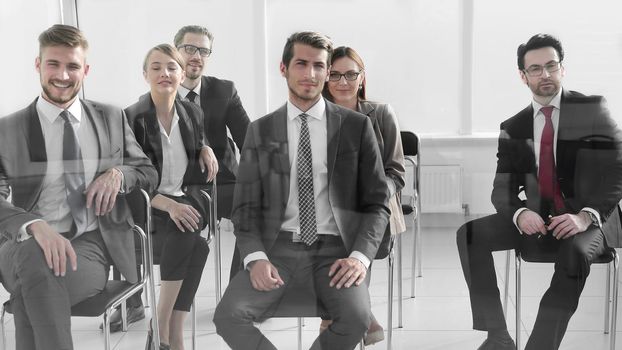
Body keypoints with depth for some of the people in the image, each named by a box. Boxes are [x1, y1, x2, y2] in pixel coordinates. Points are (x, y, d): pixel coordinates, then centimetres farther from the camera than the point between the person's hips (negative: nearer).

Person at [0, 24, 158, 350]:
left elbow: (149, 173, 21)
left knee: (31, 292, -34)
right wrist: (35, 226, -27)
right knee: (34, 260, -38)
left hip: (93, 244, 0)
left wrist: (118, 173, -4)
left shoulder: (112, 118, 14)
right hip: (26, 247, 0)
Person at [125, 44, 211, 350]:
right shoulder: (131, 118, -9)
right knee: (194, 243, -31)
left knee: (189, 237, -31)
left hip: (185, 203, 4)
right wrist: (168, 205, -23)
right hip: (143, 209, -4)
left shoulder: (193, 113, 7)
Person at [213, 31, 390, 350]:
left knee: (356, 317, -30)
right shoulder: (261, 131, 8)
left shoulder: (356, 126, 4)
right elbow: (246, 207, 6)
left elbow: (377, 203, 4)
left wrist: (360, 256, -13)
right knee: (228, 315, -24)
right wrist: (256, 258, -13)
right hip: (278, 248, 1)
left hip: (336, 249, -1)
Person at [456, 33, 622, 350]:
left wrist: (585, 215, -26)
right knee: (469, 234, -16)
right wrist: (520, 213, -22)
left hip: (591, 218, -4)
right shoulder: (513, 128, 7)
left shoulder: (592, 110, -3)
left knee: (574, 251, -38)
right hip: (537, 218, 4)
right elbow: (502, 189, 2)